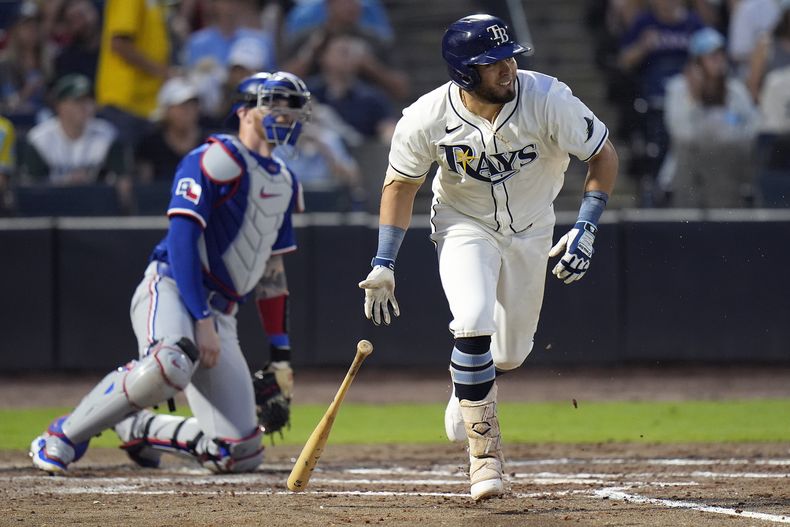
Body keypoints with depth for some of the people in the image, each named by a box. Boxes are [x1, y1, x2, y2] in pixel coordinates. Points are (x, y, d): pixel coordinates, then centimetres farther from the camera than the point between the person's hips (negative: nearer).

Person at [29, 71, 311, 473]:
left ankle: (135, 427, 20)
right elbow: (182, 239, -15)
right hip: (170, 289, -7)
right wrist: (202, 320, -23)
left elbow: (271, 267, 24)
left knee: (239, 454, -5)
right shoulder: (216, 159, -6)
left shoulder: (283, 181, 19)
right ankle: (66, 435, -21)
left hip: (219, 315, 7)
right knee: (171, 362, -43)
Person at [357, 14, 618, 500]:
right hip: (464, 225, -2)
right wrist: (383, 266, -12)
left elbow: (603, 155, -13)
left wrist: (586, 229, -23)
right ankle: (485, 453, -16)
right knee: (474, 324, -27)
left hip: (530, 229, 2)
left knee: (511, 352, 12)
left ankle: (468, 385, 49)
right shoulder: (427, 118, -24)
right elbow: (401, 184, -7)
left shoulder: (548, 99, -26)